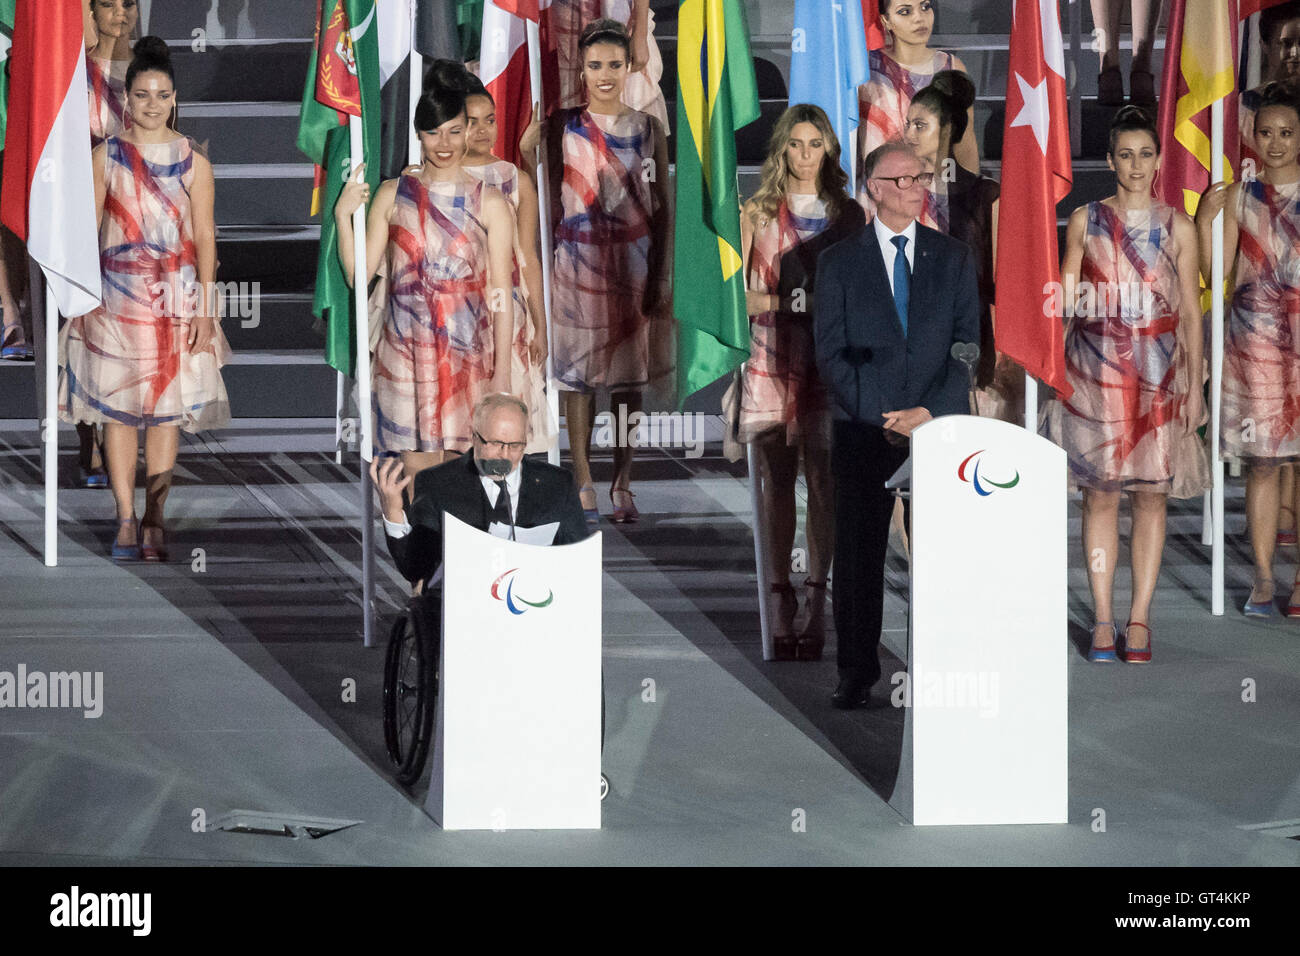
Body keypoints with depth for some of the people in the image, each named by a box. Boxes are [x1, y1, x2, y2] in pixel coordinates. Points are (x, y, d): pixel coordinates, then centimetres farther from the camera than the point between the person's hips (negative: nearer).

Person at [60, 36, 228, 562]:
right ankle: (126, 519, 3)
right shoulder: (105, 155, 4)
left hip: (175, 298, 0)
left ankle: (154, 518, 7)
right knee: (116, 405, -1)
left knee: (167, 408, 1)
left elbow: (205, 238, 1)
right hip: (116, 295, 0)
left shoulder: (192, 160, 2)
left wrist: (204, 309, -5)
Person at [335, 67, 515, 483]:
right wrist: (342, 215, -13)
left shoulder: (489, 202, -1)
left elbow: (501, 294, -1)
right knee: (416, 469, 2)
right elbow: (359, 274, 1)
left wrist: (503, 371, -4)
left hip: (467, 354, -1)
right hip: (406, 351, 1)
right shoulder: (392, 195, 3)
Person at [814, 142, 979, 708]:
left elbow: (969, 344, 4)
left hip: (939, 425, 1)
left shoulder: (953, 258, 10)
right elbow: (831, 353, 1)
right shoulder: (839, 262, 6)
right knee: (858, 555, 0)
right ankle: (856, 675, 7)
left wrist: (931, 412, -9)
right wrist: (880, 417, -8)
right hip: (862, 429, -1)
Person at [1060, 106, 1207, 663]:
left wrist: (1195, 384, 2)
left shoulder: (1177, 229, 6)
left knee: (1151, 492, 0)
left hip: (1158, 372, 0)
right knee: (1099, 492, -1)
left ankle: (1139, 619, 6)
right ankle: (1103, 619, 4)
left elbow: (1190, 311, 6)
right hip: (1096, 368, 0)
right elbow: (1065, 297, 11)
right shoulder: (1085, 221, 6)